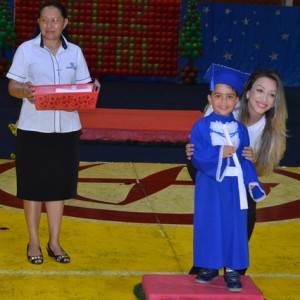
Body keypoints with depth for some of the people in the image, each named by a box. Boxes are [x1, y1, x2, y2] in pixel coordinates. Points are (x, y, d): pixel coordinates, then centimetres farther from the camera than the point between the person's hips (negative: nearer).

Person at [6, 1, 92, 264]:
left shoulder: (75, 52, 7)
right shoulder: (26, 49, -2)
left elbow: (84, 87, 8)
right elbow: (13, 87, -3)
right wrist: (24, 91, -25)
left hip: (66, 128, 2)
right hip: (33, 128, -2)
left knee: (58, 184, 7)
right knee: (33, 185, 4)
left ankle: (54, 242, 18)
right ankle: (34, 242, 16)